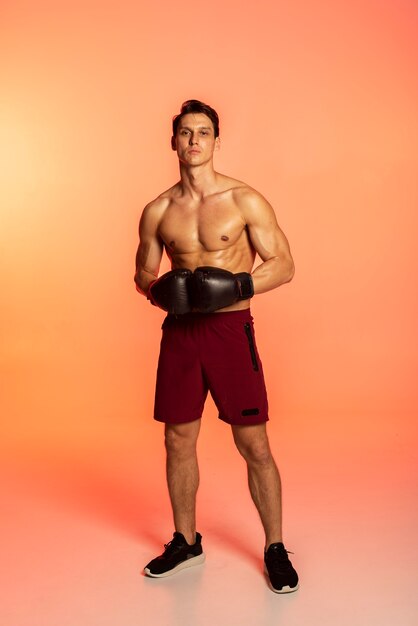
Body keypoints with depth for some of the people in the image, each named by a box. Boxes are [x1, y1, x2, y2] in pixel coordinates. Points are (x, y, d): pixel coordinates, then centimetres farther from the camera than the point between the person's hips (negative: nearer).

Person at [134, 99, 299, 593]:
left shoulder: (245, 200, -3)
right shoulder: (158, 211, 6)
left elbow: (283, 265, -3)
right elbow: (143, 274, 16)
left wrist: (238, 285, -20)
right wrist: (156, 290, -7)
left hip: (231, 330, -3)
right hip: (179, 331, 3)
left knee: (254, 446, 0)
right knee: (178, 440, 10)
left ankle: (275, 548, 18)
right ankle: (185, 542, 30)